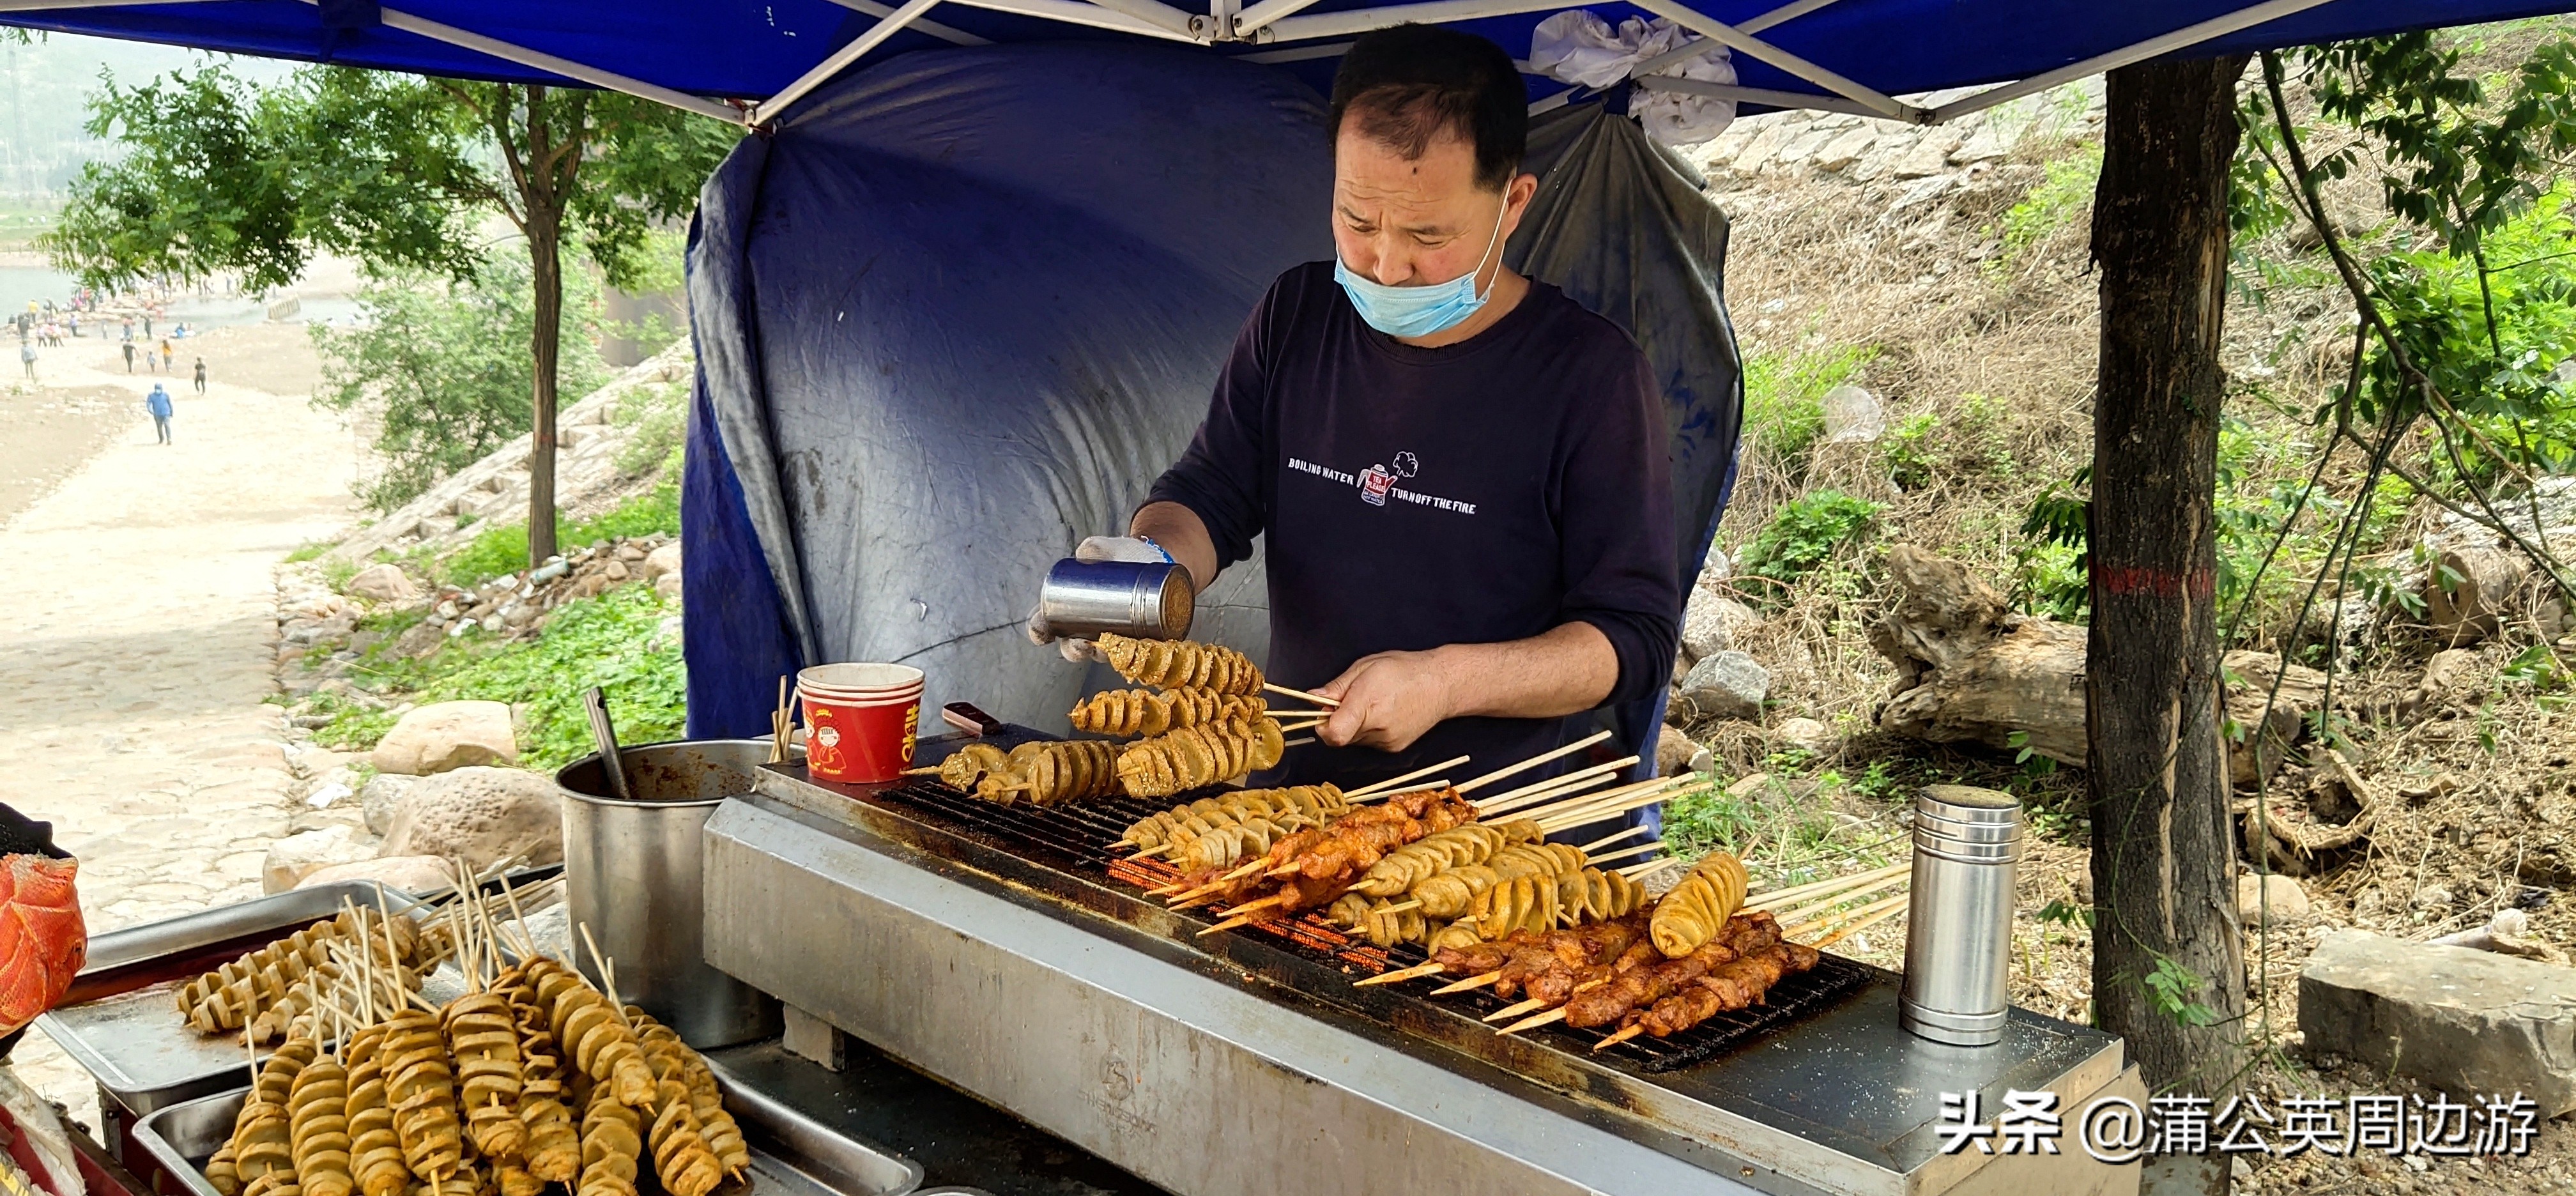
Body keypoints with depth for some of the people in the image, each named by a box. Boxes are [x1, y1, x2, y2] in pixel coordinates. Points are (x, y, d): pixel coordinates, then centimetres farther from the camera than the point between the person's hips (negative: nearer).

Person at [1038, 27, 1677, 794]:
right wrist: (1148, 561, -11)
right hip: (1302, 788, 4)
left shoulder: (1592, 372, -7)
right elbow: (1209, 494, 12)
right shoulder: (1296, 316, 7)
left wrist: (1448, 680, -20)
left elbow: (1637, 636, -8)